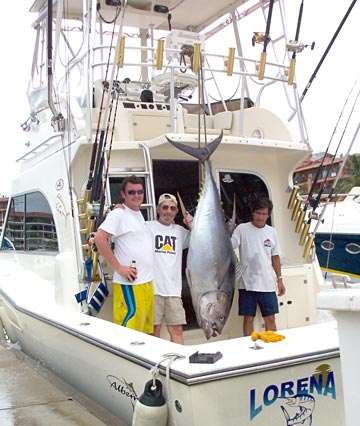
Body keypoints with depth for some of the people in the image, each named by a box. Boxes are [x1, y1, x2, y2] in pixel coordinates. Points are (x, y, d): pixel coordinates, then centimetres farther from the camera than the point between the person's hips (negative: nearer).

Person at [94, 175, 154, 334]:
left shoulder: (139, 215, 17)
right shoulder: (118, 214, -9)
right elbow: (99, 238, -20)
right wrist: (119, 267, -19)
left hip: (147, 281, 9)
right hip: (129, 284, -9)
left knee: (145, 329, 14)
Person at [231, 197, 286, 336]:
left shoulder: (272, 232, 8)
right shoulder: (242, 229, -4)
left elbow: (275, 257, 14)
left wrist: (280, 279, 12)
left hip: (267, 284, 3)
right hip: (247, 284, -3)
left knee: (270, 319, 9)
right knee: (248, 318, 5)